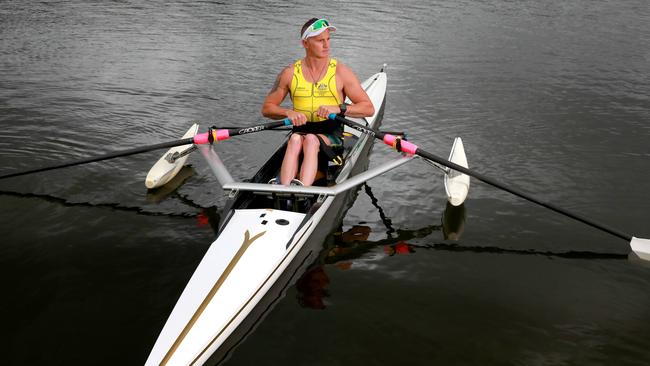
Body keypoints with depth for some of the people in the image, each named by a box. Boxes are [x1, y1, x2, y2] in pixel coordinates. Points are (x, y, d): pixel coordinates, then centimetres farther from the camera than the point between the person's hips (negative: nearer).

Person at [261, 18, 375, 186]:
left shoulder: (341, 72, 2)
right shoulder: (290, 73, 7)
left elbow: (369, 108, -1)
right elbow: (267, 108, 12)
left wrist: (338, 108, -17)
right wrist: (288, 112, -9)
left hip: (331, 134, -2)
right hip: (301, 130, 2)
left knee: (311, 139, -34)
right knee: (295, 139, -32)